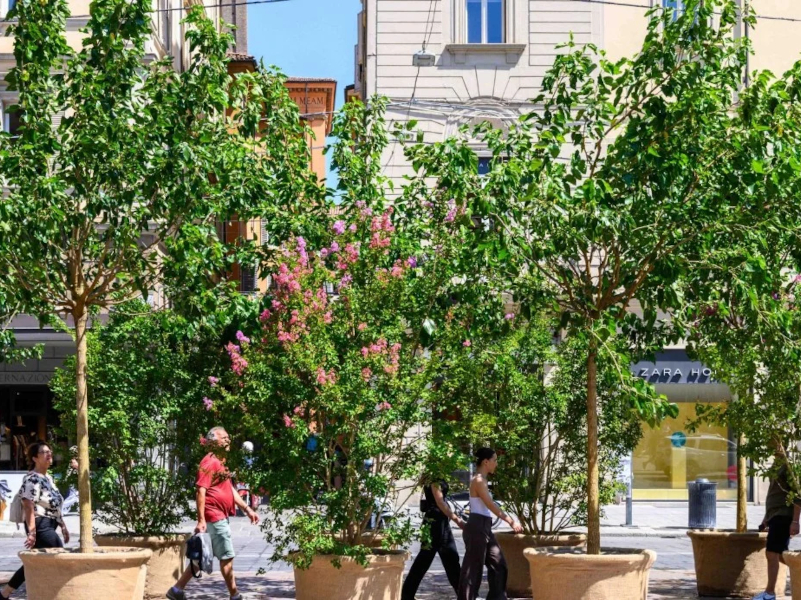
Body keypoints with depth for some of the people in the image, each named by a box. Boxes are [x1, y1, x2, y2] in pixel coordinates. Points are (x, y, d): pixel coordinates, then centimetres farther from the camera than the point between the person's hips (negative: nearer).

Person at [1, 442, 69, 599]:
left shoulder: (48, 477, 17)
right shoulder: (32, 479, -13)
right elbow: (28, 507, -21)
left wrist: (63, 526, 21)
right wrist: (32, 532, -28)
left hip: (49, 526, 10)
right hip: (41, 525, -10)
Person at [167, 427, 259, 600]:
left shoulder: (221, 462, 17)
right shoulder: (210, 462, -14)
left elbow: (230, 489, 23)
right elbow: (201, 491, -21)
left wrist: (247, 509, 17)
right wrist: (201, 520, -26)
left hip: (220, 517, 10)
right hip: (214, 517, -10)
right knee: (227, 557, -2)